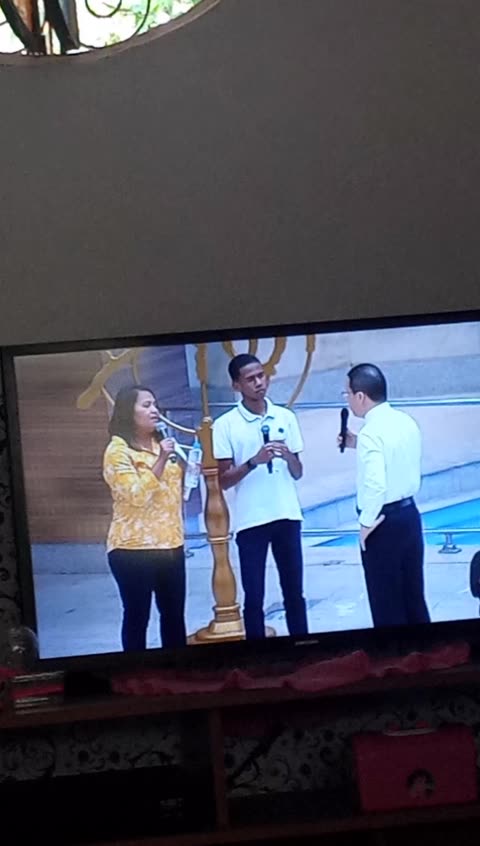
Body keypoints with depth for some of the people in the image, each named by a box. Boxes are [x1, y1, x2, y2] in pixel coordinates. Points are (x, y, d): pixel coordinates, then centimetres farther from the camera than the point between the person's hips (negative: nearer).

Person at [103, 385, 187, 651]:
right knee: (137, 616, 1)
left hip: (171, 545, 7)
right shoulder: (118, 451, -8)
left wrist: (189, 467, 8)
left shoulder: (163, 444, 13)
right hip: (134, 549, -6)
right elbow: (137, 495, -19)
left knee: (174, 614, 11)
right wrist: (161, 460, -23)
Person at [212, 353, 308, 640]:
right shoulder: (225, 425, -4)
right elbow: (223, 480, -4)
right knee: (254, 598, 3)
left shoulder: (286, 417, 6)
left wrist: (289, 457, -12)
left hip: (287, 516, 3)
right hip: (251, 521, -3)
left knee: (294, 592, 10)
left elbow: (298, 474, 10)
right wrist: (254, 461, -19)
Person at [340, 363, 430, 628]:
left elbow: (375, 486, -30)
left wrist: (366, 523, -16)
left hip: (383, 523, -8)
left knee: (386, 604, 4)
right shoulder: (407, 422, 5)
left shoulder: (371, 433, -21)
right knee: (414, 596, 17)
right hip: (410, 514, 8)